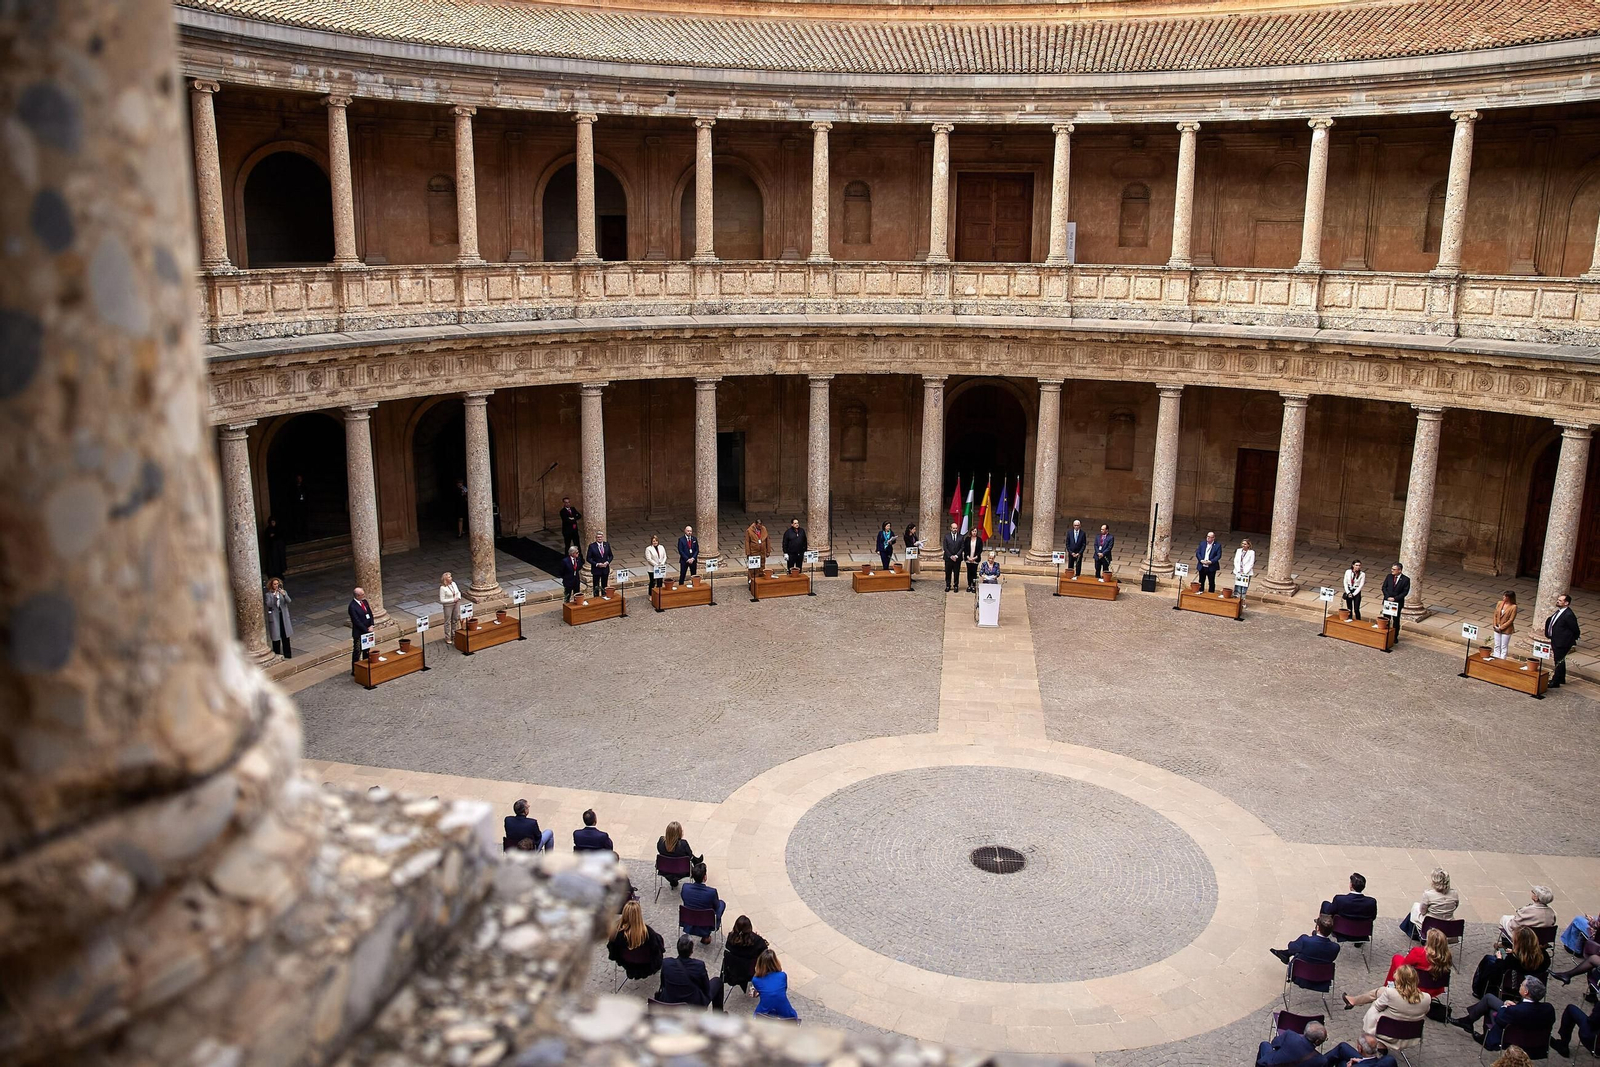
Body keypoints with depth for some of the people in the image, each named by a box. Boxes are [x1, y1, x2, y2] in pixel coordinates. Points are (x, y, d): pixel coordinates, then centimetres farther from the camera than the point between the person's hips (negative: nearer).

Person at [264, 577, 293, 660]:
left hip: (284, 616, 3)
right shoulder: (268, 594, -5)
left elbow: (289, 601, -9)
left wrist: (284, 594, -26)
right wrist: (275, 596, -26)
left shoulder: (283, 592, 3)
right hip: (274, 617, -3)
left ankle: (287, 655, 19)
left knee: (286, 636, 9)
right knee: (276, 637, 2)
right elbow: (268, 604, -18)